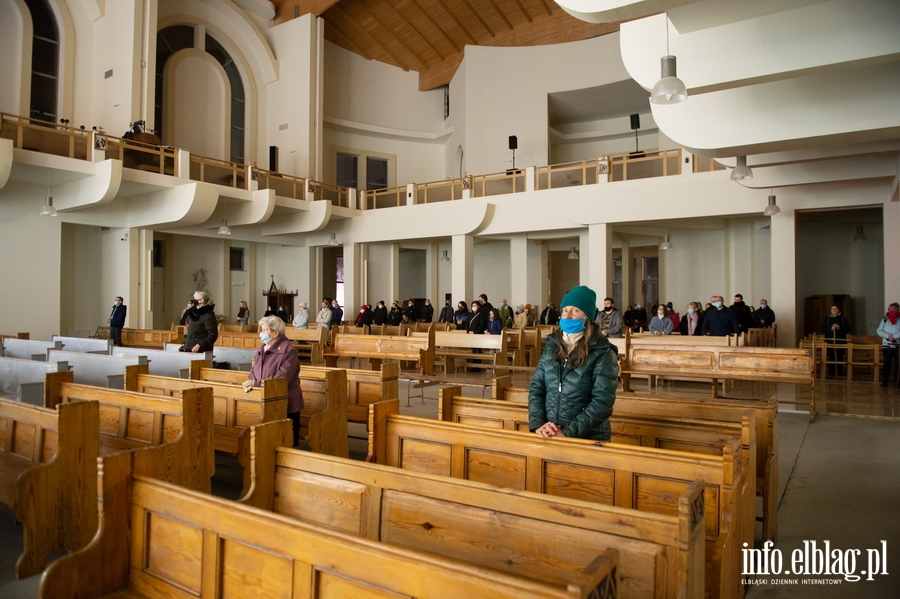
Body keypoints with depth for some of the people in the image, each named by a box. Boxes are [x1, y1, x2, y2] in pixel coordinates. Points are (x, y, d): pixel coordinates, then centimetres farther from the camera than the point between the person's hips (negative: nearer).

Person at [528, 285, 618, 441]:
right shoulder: (552, 346, 5)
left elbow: (603, 401, -15)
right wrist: (537, 424, -12)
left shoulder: (602, 352, -9)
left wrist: (568, 432, -19)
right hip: (550, 435, 4)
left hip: (588, 438, -4)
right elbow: (536, 387, 2)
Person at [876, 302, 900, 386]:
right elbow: (879, 331, 0)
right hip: (887, 345, 2)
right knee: (886, 364, 4)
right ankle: (884, 380, 9)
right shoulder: (884, 320, 8)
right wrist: (888, 336, -15)